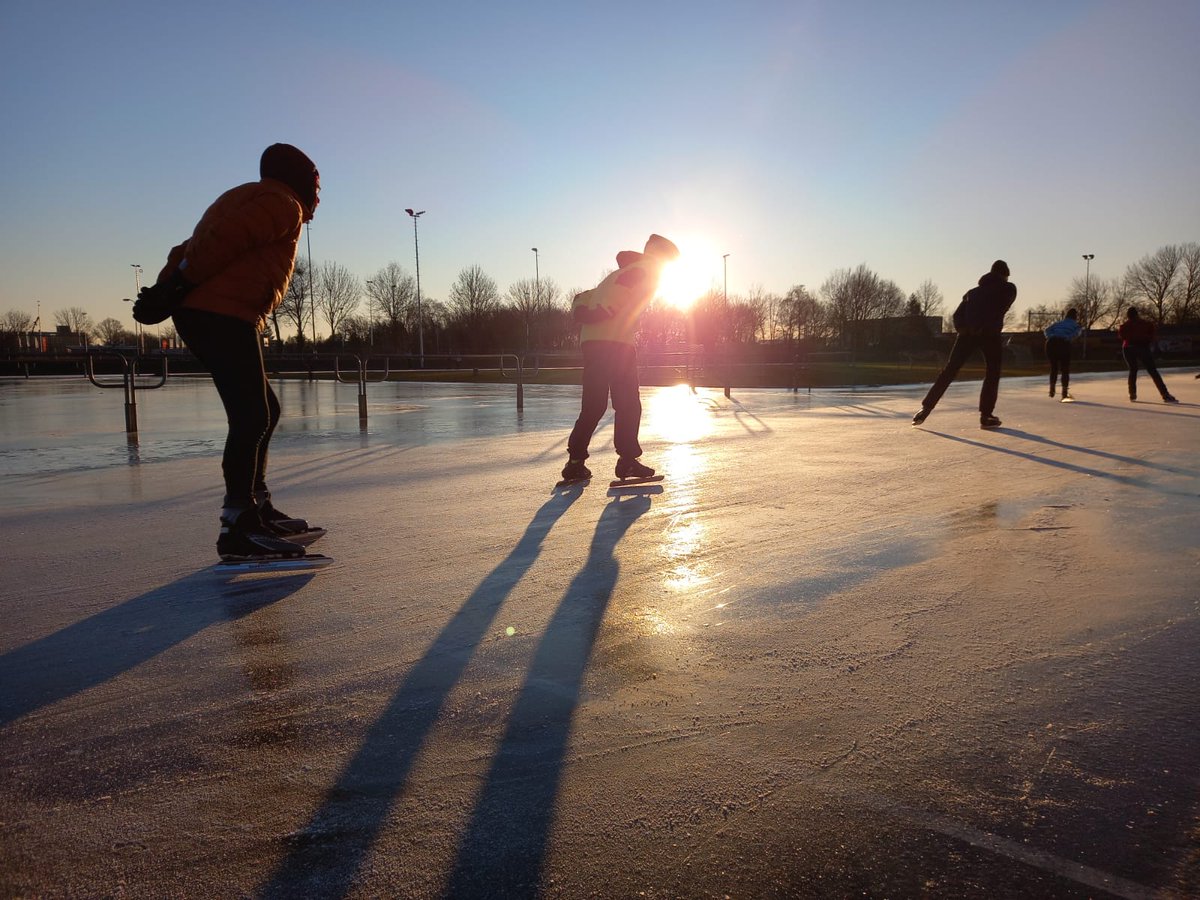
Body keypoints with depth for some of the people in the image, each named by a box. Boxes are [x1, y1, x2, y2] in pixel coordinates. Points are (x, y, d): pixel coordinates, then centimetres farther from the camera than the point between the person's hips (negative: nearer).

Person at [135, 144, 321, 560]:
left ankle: (257, 507, 23)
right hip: (222, 316, -10)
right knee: (252, 417, -16)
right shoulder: (284, 204, -1)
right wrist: (180, 287, -14)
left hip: (215, 319, 10)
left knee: (263, 411, 16)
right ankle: (238, 529, -19)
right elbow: (222, 242, -16)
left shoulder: (256, 200, 30)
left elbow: (194, 246, 21)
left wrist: (167, 286, 9)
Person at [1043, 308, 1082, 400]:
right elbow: (1078, 331, -4)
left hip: (1051, 343, 3)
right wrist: (1068, 339, -7)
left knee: (1053, 367, 22)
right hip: (1063, 344, -3)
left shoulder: (1058, 323, 29)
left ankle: (1052, 389, 21)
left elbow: (1047, 330, 12)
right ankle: (1065, 393, 7)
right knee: (1065, 369, 9)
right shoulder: (1075, 325, 20)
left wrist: (1050, 338, -1)